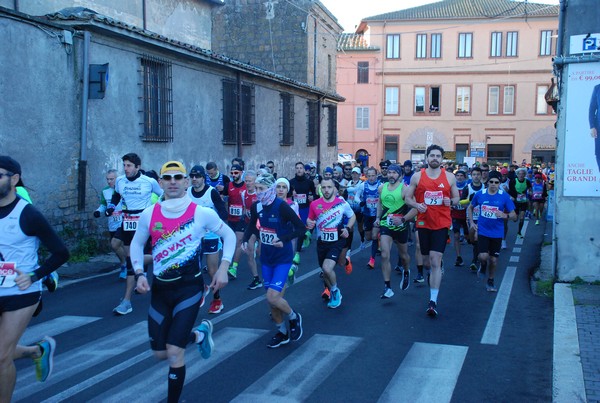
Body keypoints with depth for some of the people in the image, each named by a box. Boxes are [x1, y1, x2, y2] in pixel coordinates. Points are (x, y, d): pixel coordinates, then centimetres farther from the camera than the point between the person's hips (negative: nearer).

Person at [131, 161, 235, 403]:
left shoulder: (201, 213, -10)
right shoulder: (149, 214, -3)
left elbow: (229, 236, 4)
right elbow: (137, 244, 13)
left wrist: (223, 268, -6)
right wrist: (139, 274, -2)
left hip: (189, 287, -4)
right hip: (160, 289, 4)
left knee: (174, 352, -11)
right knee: (159, 353, 10)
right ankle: (200, 334, 37)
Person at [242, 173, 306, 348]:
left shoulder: (281, 207, -20)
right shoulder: (256, 207, -3)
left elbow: (302, 228, -18)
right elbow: (252, 225, 15)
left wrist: (284, 240, -29)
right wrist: (245, 239, -2)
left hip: (283, 258, -6)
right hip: (266, 258, 6)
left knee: (273, 297, -16)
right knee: (272, 298, 12)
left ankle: (294, 317, 14)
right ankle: (282, 333, 31)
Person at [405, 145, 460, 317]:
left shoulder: (449, 177, 3)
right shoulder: (417, 176, 2)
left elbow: (456, 198, 11)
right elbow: (408, 197, 6)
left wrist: (451, 201, -12)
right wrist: (417, 205, -14)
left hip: (441, 224, -2)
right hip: (423, 223, 2)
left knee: (435, 261, -12)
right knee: (427, 261, 12)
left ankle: (433, 301, -10)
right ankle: (435, 275, 48)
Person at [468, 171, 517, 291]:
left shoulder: (504, 196, -6)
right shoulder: (480, 194, -3)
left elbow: (514, 216, -5)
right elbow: (470, 207, 16)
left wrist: (505, 215, -25)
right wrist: (471, 222, 7)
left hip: (497, 233, 0)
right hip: (483, 231, 0)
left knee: (493, 259, 8)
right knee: (483, 256, -14)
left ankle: (490, 282, 30)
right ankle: (483, 264, 23)